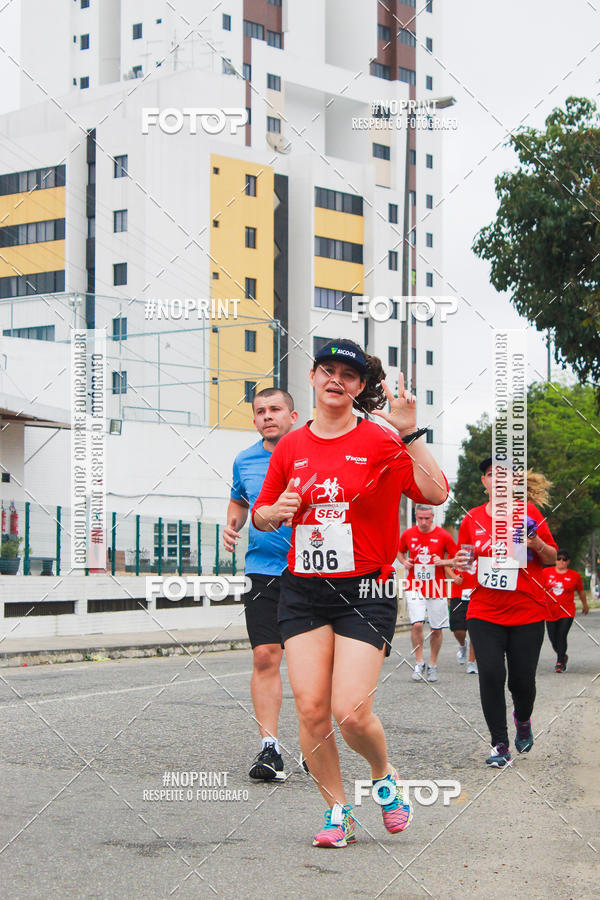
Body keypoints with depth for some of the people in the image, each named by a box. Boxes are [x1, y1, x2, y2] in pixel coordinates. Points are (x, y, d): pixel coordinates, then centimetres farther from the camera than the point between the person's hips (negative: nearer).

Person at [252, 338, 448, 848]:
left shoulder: (381, 442, -1)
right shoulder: (291, 447, 10)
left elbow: (435, 494, -14)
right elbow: (261, 514, 21)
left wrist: (409, 433, -20)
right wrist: (276, 511, -1)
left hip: (365, 590, -3)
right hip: (302, 590, 4)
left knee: (351, 711, -12)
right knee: (310, 708, -5)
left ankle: (384, 776, 21)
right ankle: (338, 813, 13)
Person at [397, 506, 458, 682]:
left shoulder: (443, 536, -3)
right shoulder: (408, 534, 3)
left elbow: (457, 559, 2)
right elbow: (400, 552, 21)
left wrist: (442, 562, -16)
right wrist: (404, 561, 0)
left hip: (437, 589, 0)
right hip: (415, 587, 0)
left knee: (436, 629, 4)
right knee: (417, 624, -15)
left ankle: (433, 666, 20)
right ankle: (419, 663, -1)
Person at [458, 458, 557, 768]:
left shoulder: (528, 512, 1)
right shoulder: (472, 519, 5)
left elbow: (551, 558, 7)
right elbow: (463, 559, 18)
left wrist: (536, 544, -14)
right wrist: (461, 563, -5)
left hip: (527, 612, -1)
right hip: (484, 612, 1)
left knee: (522, 680, 1)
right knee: (491, 674, -13)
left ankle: (523, 719, 35)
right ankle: (500, 744, 0)